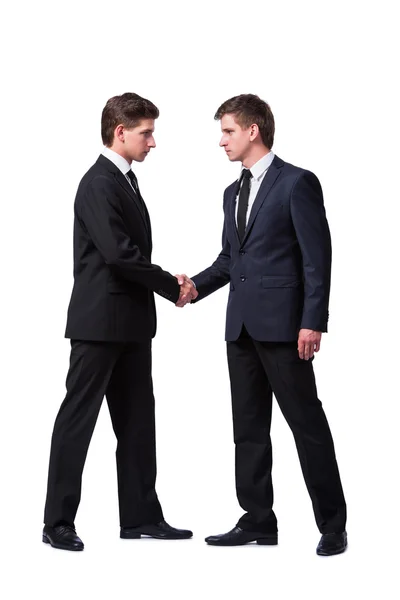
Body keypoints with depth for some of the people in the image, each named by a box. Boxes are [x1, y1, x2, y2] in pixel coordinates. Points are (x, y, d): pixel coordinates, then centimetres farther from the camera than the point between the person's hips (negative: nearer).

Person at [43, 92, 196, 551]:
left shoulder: (125, 180, 15)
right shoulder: (99, 183, -15)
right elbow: (118, 252, -23)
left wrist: (168, 284, 0)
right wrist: (172, 287, -14)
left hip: (131, 323, 9)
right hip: (100, 321, -9)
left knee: (136, 420, 11)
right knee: (78, 419, -1)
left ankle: (140, 516, 18)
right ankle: (58, 522, 6)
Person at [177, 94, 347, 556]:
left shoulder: (297, 183, -7)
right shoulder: (233, 193, 18)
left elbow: (316, 256, -11)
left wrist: (313, 322, -17)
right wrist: (196, 285, 4)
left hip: (282, 324, -8)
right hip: (242, 326, 8)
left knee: (306, 422, -3)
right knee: (248, 426, 9)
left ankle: (333, 524, 5)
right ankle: (258, 521, 17)